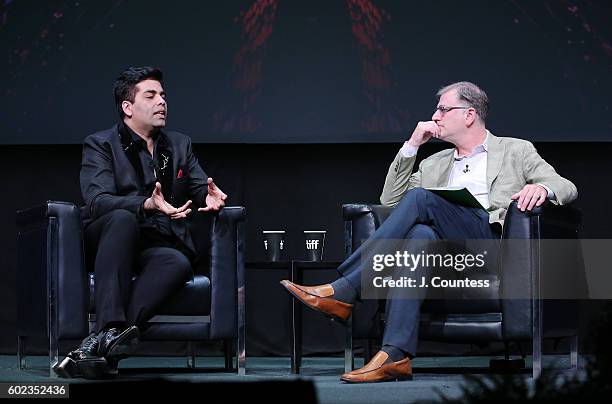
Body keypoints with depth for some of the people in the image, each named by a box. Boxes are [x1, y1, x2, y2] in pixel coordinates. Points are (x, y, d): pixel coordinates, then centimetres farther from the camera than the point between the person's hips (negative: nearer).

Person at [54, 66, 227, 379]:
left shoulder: (180, 145, 21)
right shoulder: (100, 145, 3)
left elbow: (202, 189, 14)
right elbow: (97, 201, -13)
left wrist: (212, 197, -14)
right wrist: (147, 205, -32)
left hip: (157, 245, 3)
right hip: (107, 238, -3)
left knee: (179, 263, -33)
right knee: (123, 218, -38)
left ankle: (99, 342, -46)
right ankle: (111, 329, -50)